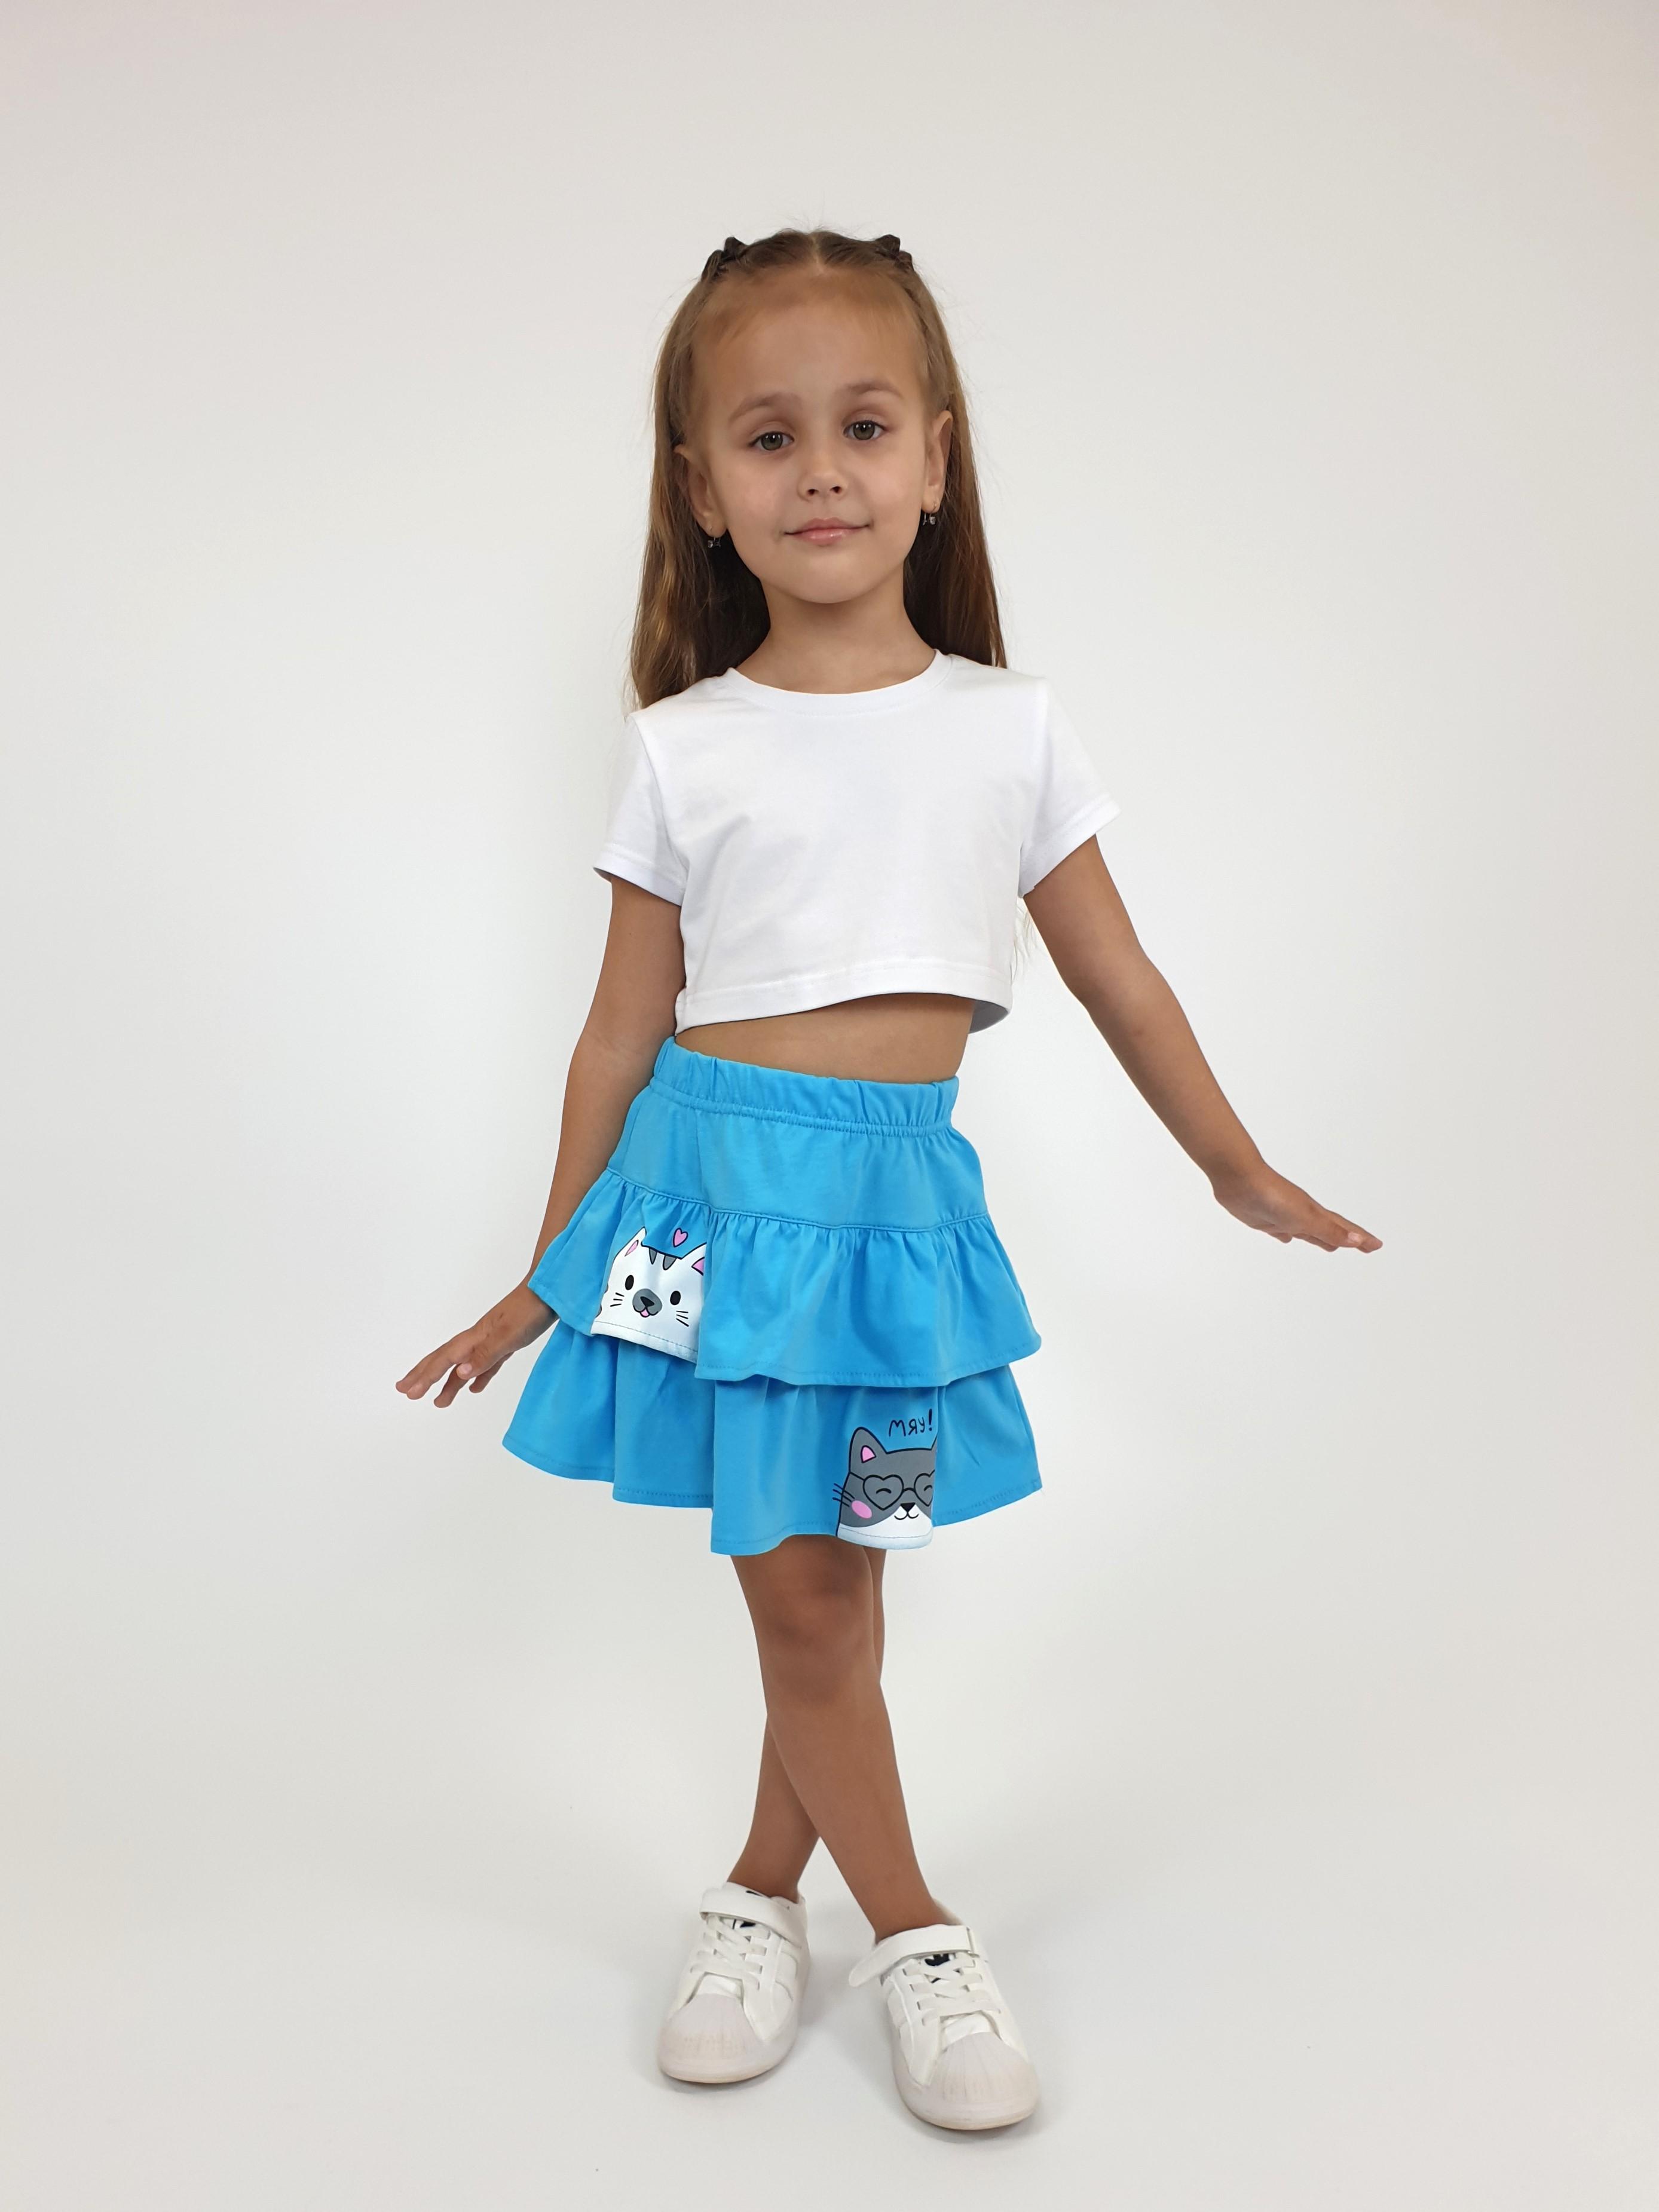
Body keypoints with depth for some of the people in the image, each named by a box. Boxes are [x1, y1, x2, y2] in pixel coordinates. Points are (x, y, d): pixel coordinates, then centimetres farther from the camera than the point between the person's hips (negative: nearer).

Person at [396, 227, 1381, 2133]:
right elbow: (622, 1035, 5)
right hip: (720, 1179, -1)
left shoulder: (1010, 726, 2)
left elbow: (1116, 979, 11)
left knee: (837, 1577, 9)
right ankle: (913, 1934, 24)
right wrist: (546, 1280, 10)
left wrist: (1242, 1173, 18)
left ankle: (761, 1893, 33)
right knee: (791, 1590, 4)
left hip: (902, 1190, 1)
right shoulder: (681, 748, 0)